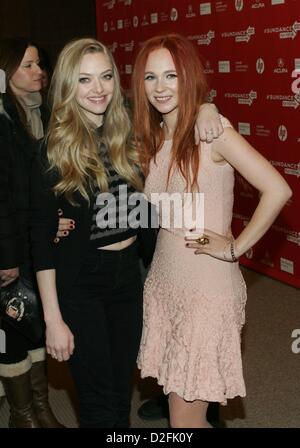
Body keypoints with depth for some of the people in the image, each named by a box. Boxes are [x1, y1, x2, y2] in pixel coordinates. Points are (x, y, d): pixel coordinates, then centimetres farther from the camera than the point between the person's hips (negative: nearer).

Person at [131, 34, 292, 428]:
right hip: (163, 281, 6)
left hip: (207, 287, -6)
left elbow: (277, 190, -19)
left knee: (185, 418, 2)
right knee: (179, 403, 15)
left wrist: (236, 248, -13)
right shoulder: (153, 136, 8)